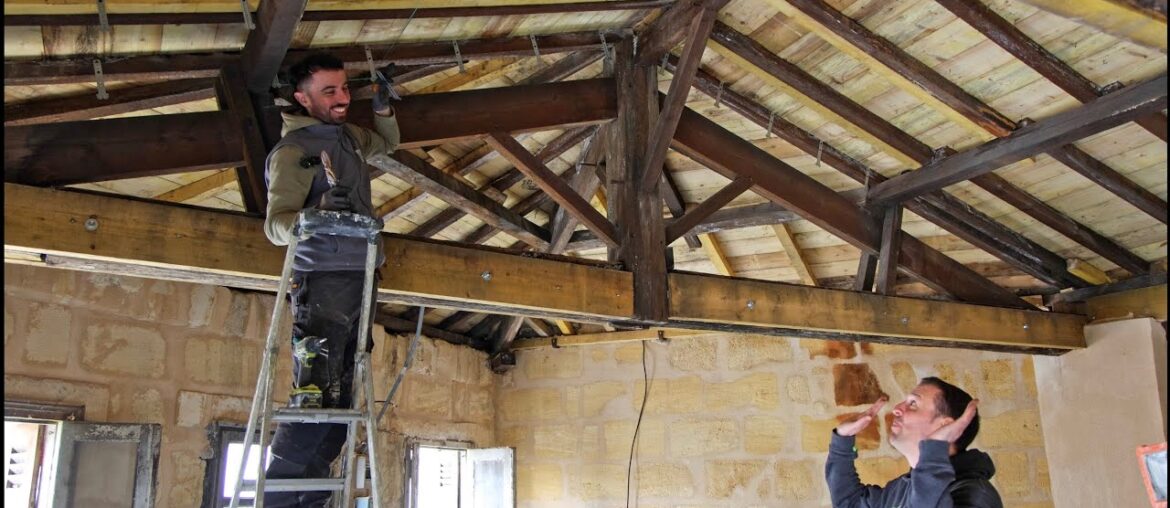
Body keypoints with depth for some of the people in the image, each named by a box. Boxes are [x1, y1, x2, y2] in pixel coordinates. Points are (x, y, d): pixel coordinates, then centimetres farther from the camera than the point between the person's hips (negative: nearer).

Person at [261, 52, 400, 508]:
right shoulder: (292, 150, -7)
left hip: (361, 275, 8)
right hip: (323, 278, -8)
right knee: (313, 394, -14)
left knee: (340, 394, 6)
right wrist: (314, 213, -34)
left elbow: (388, 144, 38)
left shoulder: (348, 135, 17)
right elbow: (275, 223, -13)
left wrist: (383, 108, 18)